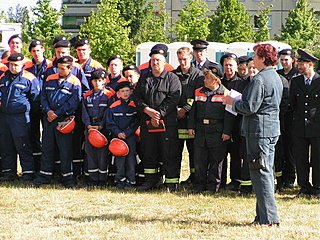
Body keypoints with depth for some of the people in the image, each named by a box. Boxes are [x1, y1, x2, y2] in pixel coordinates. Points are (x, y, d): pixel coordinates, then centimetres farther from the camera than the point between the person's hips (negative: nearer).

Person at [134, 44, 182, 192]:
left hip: (167, 123, -5)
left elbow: (173, 99, -9)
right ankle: (151, 180, 19)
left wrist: (159, 114, -15)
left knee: (169, 153, -4)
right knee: (149, 153, 10)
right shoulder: (144, 79, 15)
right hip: (147, 122, 5)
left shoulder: (172, 79, 1)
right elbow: (137, 97, 8)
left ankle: (172, 182, 1)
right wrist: (147, 110, -10)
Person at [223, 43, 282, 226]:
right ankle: (265, 216, 19)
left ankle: (269, 218, -8)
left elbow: (250, 107, -20)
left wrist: (233, 102, -3)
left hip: (259, 130, -10)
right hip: (273, 129, 10)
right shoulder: (276, 78, 13)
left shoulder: (259, 79, -17)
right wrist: (238, 101, 21)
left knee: (261, 174, -7)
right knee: (267, 173, 13)